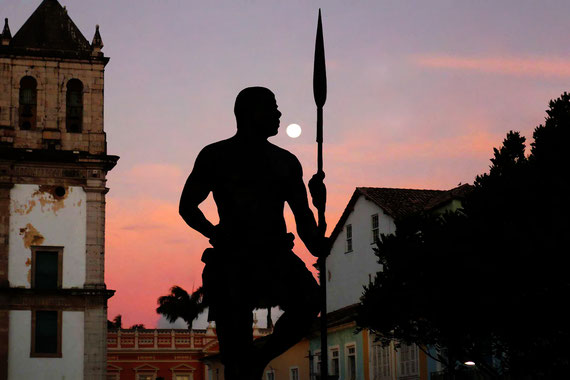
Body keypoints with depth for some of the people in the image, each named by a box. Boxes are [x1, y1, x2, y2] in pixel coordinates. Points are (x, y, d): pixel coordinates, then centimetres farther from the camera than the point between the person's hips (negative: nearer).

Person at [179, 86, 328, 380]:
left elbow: (302, 215, 15)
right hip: (232, 257, -2)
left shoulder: (286, 162, 16)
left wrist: (316, 242, -6)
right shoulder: (216, 156, 8)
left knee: (308, 301, -24)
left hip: (275, 254, 3)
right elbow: (187, 205, 10)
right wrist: (213, 232, -9)